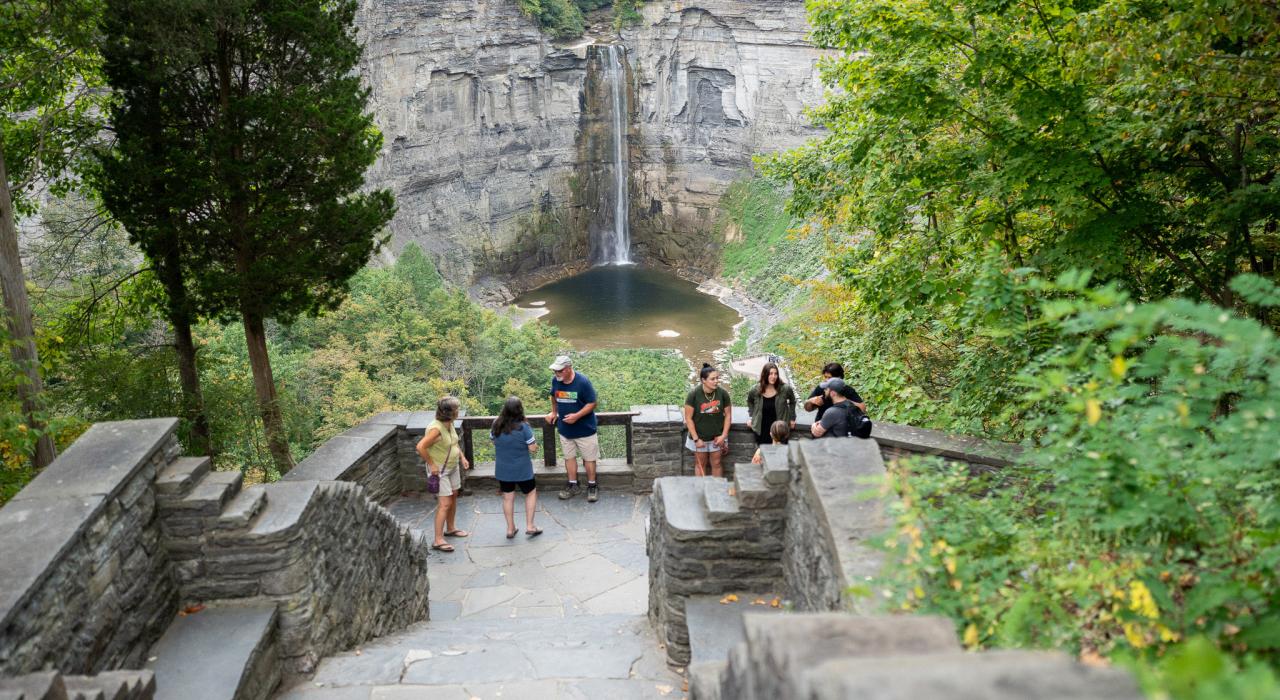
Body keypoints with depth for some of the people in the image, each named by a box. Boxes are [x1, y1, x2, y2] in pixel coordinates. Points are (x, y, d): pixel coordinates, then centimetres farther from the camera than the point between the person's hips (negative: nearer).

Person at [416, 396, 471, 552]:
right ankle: (438, 540, -6)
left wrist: (462, 457, 7)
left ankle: (450, 528, 38)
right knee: (444, 504, -10)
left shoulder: (449, 424, -1)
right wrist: (431, 464, -23)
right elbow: (420, 447, -32)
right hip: (439, 470, -9)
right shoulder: (436, 428, -29)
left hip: (453, 467, 9)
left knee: (453, 498, 19)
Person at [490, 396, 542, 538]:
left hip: (502, 470, 4)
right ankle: (530, 526, 14)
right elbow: (533, 448, -17)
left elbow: (493, 440, 9)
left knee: (508, 498, 15)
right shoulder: (523, 427, -21)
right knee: (531, 494, 17)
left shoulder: (497, 425, -8)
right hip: (522, 470, -3)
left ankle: (510, 529, 22)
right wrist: (535, 444, 3)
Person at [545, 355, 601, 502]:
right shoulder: (555, 381, -7)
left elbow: (592, 403, -17)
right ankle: (573, 486, 29)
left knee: (589, 458, 7)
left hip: (584, 429, -5)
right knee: (569, 457, 14)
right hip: (565, 428, 5)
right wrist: (554, 412, 11)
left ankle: (592, 486, 22)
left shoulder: (583, 382, -22)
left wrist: (577, 416, -25)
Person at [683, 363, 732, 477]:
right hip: (699, 437, -2)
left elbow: (728, 415, -2)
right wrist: (696, 439, -13)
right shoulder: (694, 394, -19)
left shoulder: (723, 393, -12)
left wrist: (724, 435, -7)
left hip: (717, 437, 2)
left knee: (716, 464, 12)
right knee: (700, 464, 13)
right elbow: (688, 418, -13)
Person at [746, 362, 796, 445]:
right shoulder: (755, 390, -7)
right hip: (761, 430, 1)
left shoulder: (785, 388, -12)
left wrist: (792, 418, 9)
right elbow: (749, 401, 15)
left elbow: (792, 402, 8)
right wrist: (752, 416, 10)